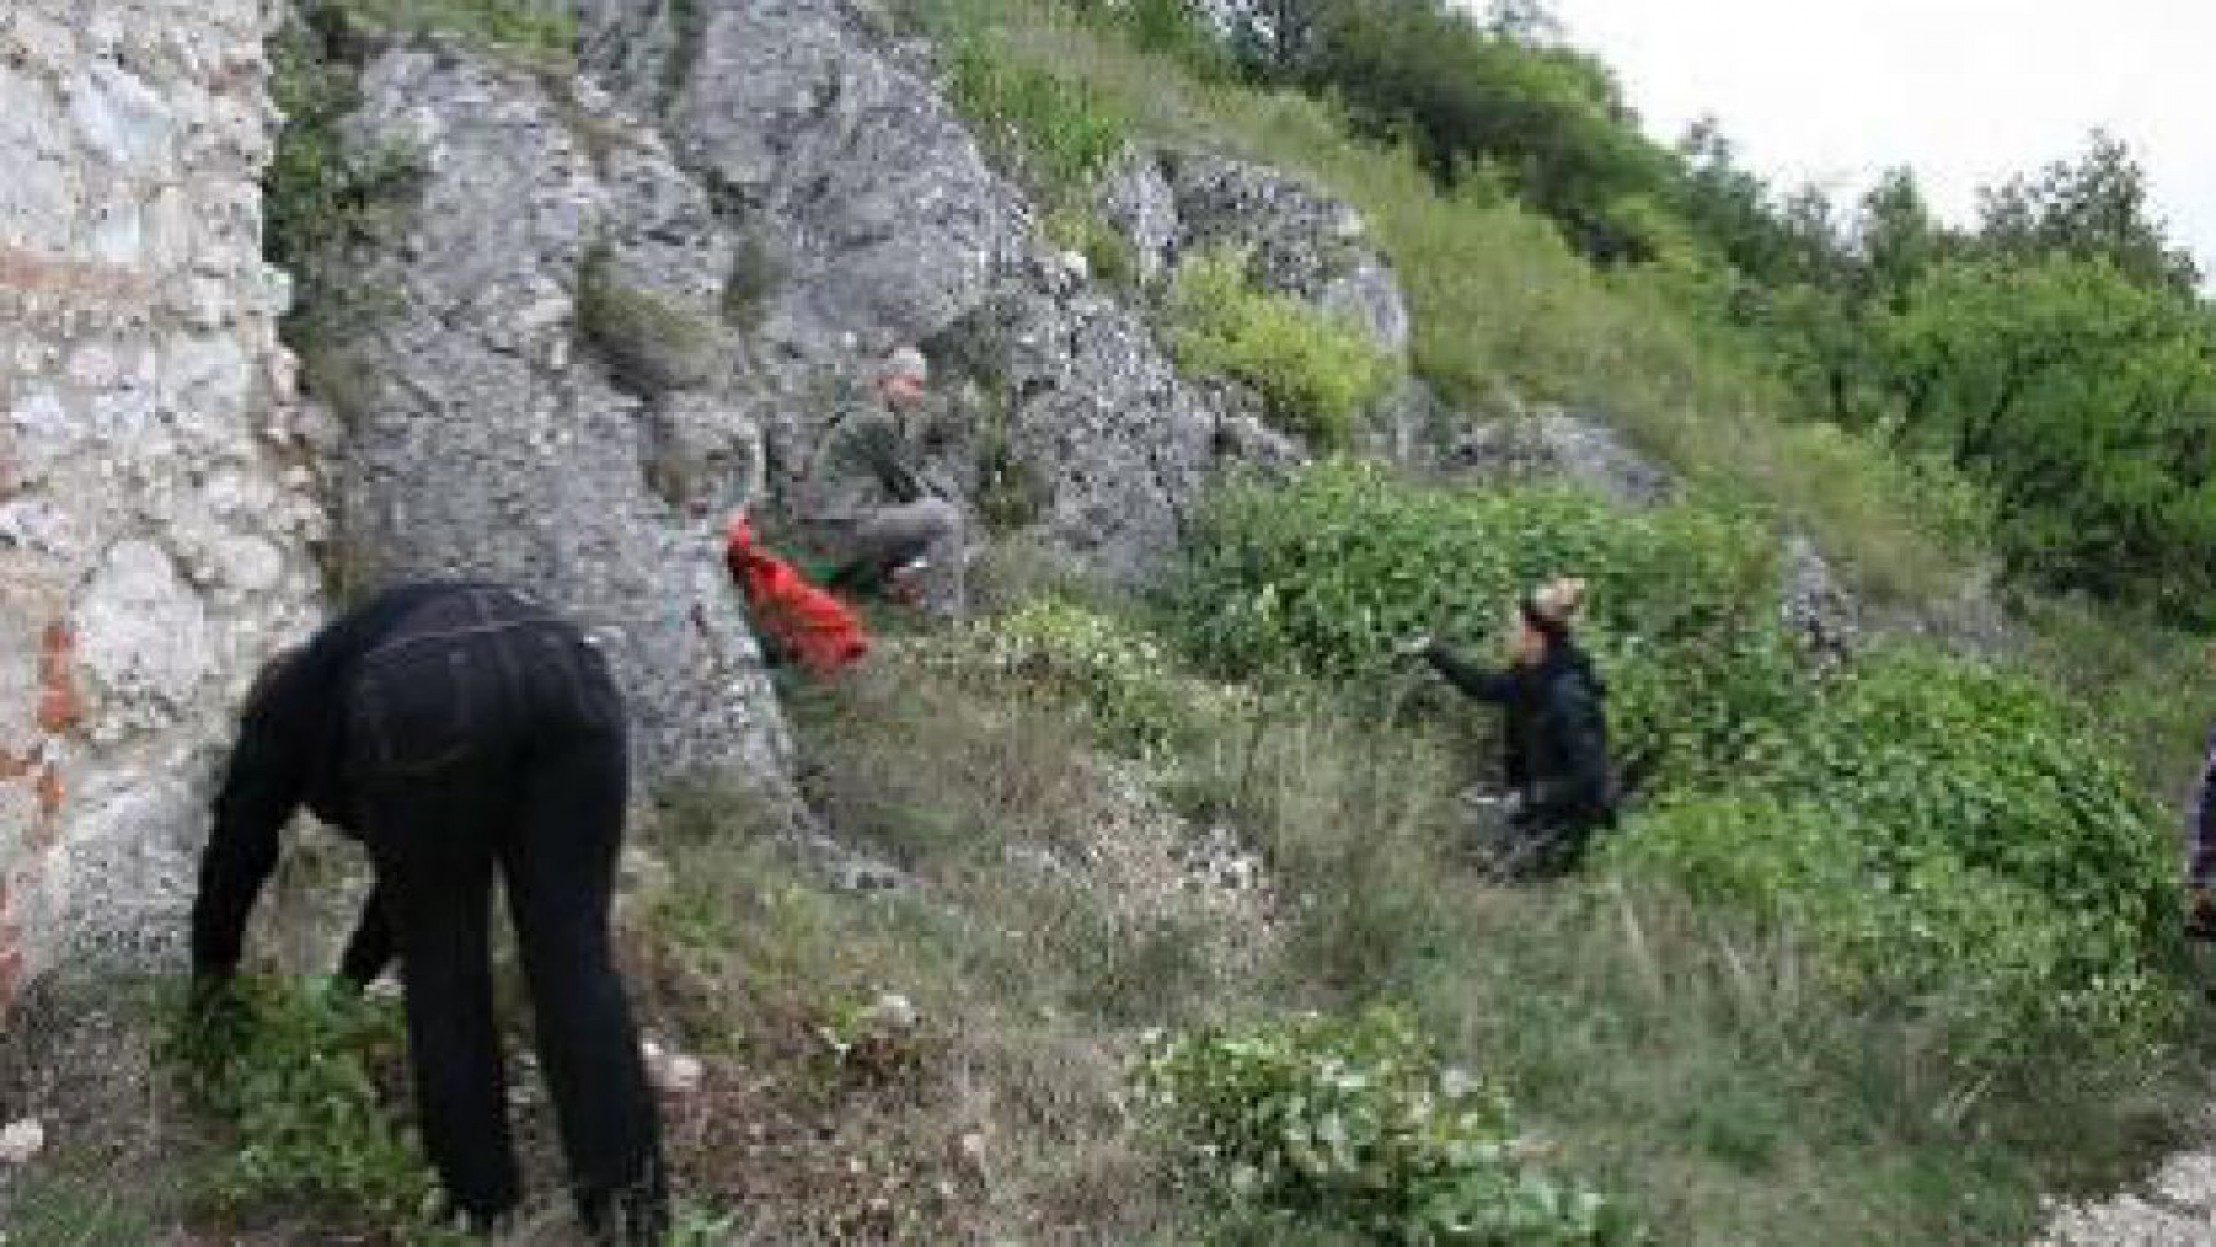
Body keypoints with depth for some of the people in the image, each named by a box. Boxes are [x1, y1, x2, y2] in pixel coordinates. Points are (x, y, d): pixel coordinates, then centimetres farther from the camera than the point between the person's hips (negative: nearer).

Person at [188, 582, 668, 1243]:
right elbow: (419, 859, 50)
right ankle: (629, 1191, -1)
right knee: (573, 947, 6)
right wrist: (355, 973, 60)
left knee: (441, 963, 10)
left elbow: (239, 843, 34)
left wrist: (212, 964, 51)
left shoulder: (288, 703, 33)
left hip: (429, 707, -4)